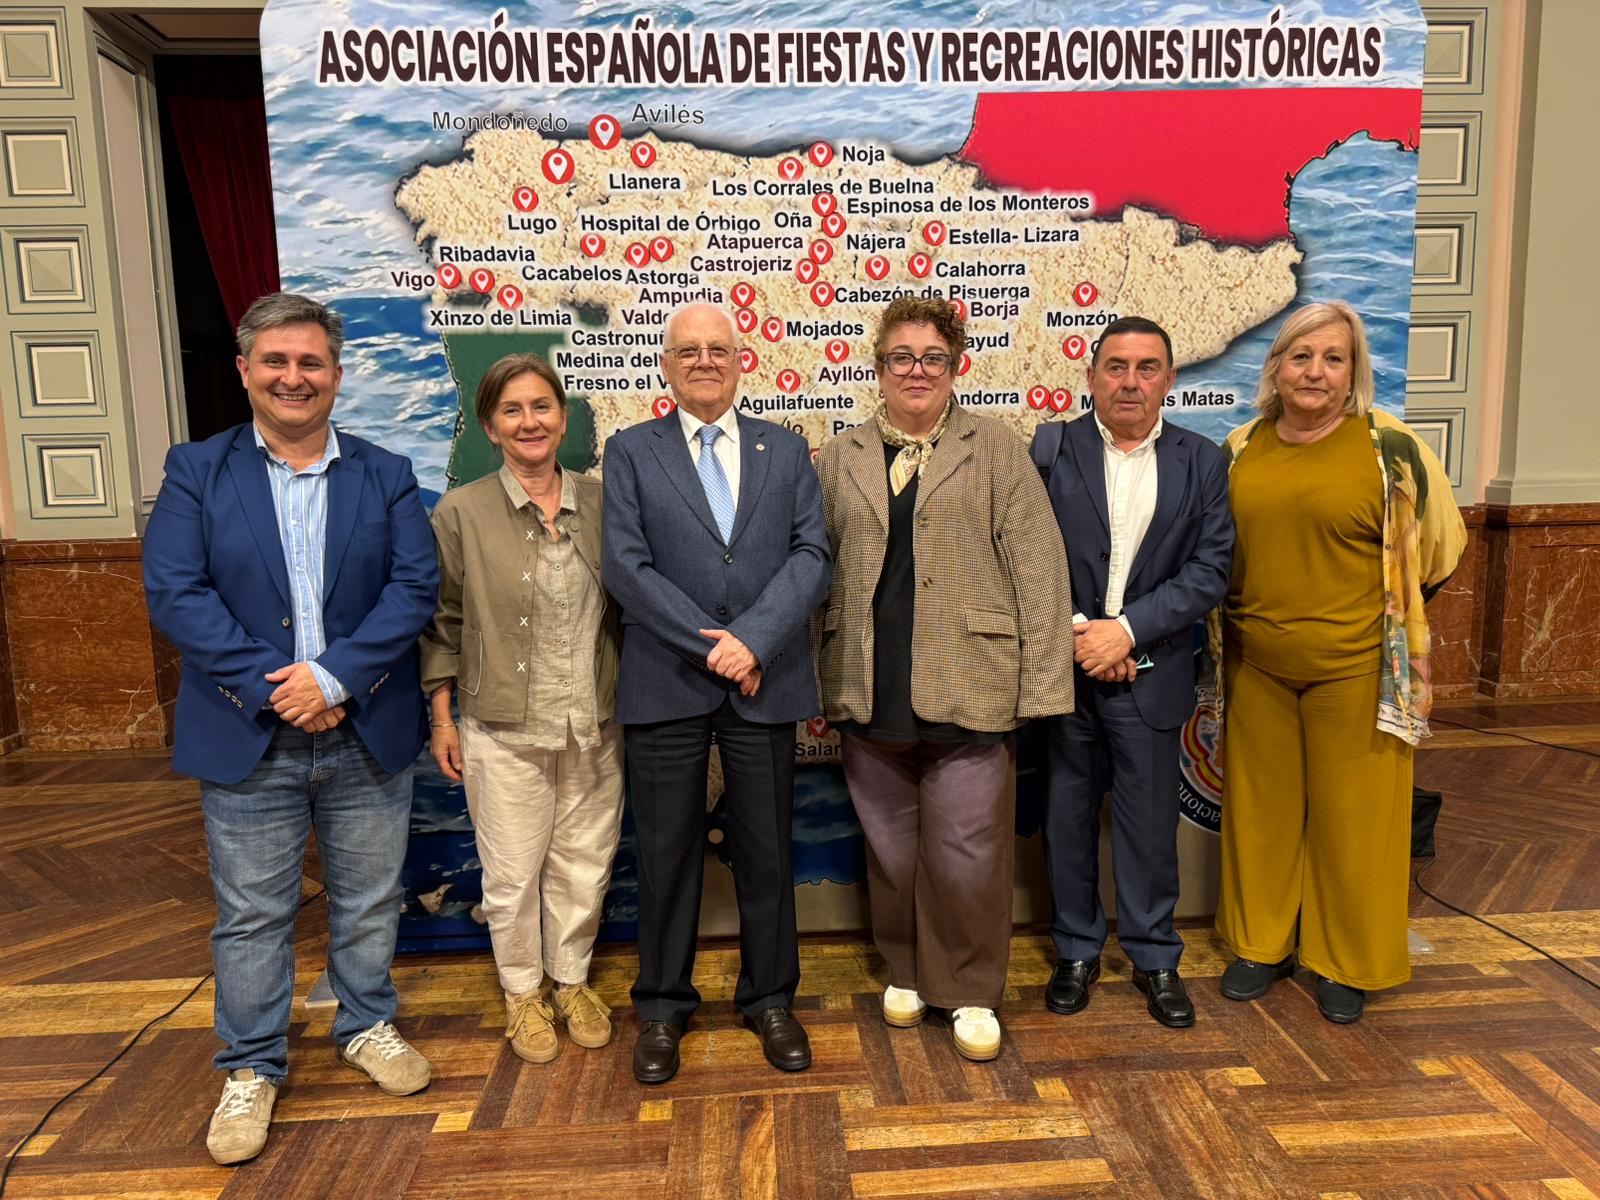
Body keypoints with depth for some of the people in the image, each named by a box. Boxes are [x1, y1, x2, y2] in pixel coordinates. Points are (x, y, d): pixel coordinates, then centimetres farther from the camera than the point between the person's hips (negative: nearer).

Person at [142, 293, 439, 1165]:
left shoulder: (386, 476, 4)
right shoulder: (196, 472, 1)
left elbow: (415, 586, -7)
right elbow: (174, 594, -9)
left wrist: (333, 677, -18)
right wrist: (272, 690, -17)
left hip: (366, 734, 1)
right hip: (248, 737, -1)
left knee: (369, 901, 16)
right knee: (251, 915, 12)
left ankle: (367, 1027, 38)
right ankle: (252, 1068, 31)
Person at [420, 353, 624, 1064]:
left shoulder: (600, 502, 1)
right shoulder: (461, 513, -6)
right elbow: (442, 622, 1)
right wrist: (441, 719, 1)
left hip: (594, 728, 2)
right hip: (505, 732, -2)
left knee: (584, 866, 14)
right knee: (512, 874, 10)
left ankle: (572, 981, 37)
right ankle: (523, 992, 34)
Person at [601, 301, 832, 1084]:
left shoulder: (786, 451, 9)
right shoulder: (630, 453, 5)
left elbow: (811, 556, -1)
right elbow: (626, 565, -6)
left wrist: (751, 640, -15)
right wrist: (711, 647, -13)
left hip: (764, 684, 1)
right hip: (665, 686, -1)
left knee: (766, 849, 11)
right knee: (667, 852, 9)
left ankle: (770, 998, 30)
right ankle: (662, 1007, 28)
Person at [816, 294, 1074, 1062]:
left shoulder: (996, 450, 4)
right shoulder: (841, 458, 11)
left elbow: (1037, 570, -2)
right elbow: (817, 570, 9)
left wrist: (1038, 683, -8)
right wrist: (820, 681, 3)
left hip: (968, 684, -2)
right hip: (870, 690, 3)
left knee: (965, 849, 1)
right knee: (890, 847, 13)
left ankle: (969, 992, 22)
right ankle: (906, 972, 34)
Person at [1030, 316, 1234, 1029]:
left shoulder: (1202, 462, 3)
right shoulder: (1050, 449, -1)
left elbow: (1209, 571, -4)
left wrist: (1126, 629, -14)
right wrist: (1077, 632, -14)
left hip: (1150, 674, 1)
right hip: (1063, 667, 0)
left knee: (1150, 822, 10)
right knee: (1068, 816, 11)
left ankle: (1154, 957, 30)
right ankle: (1077, 950, 30)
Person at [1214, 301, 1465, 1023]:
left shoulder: (1390, 448, -7)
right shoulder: (1240, 450, 4)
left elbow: (1434, 547, 3)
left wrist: (1388, 614, 4)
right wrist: (1246, 616, 10)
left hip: (1354, 666, -3)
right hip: (1255, 665, 3)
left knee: (1351, 813, 9)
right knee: (1261, 806, 13)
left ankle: (1346, 962, 27)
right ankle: (1262, 942, 31)